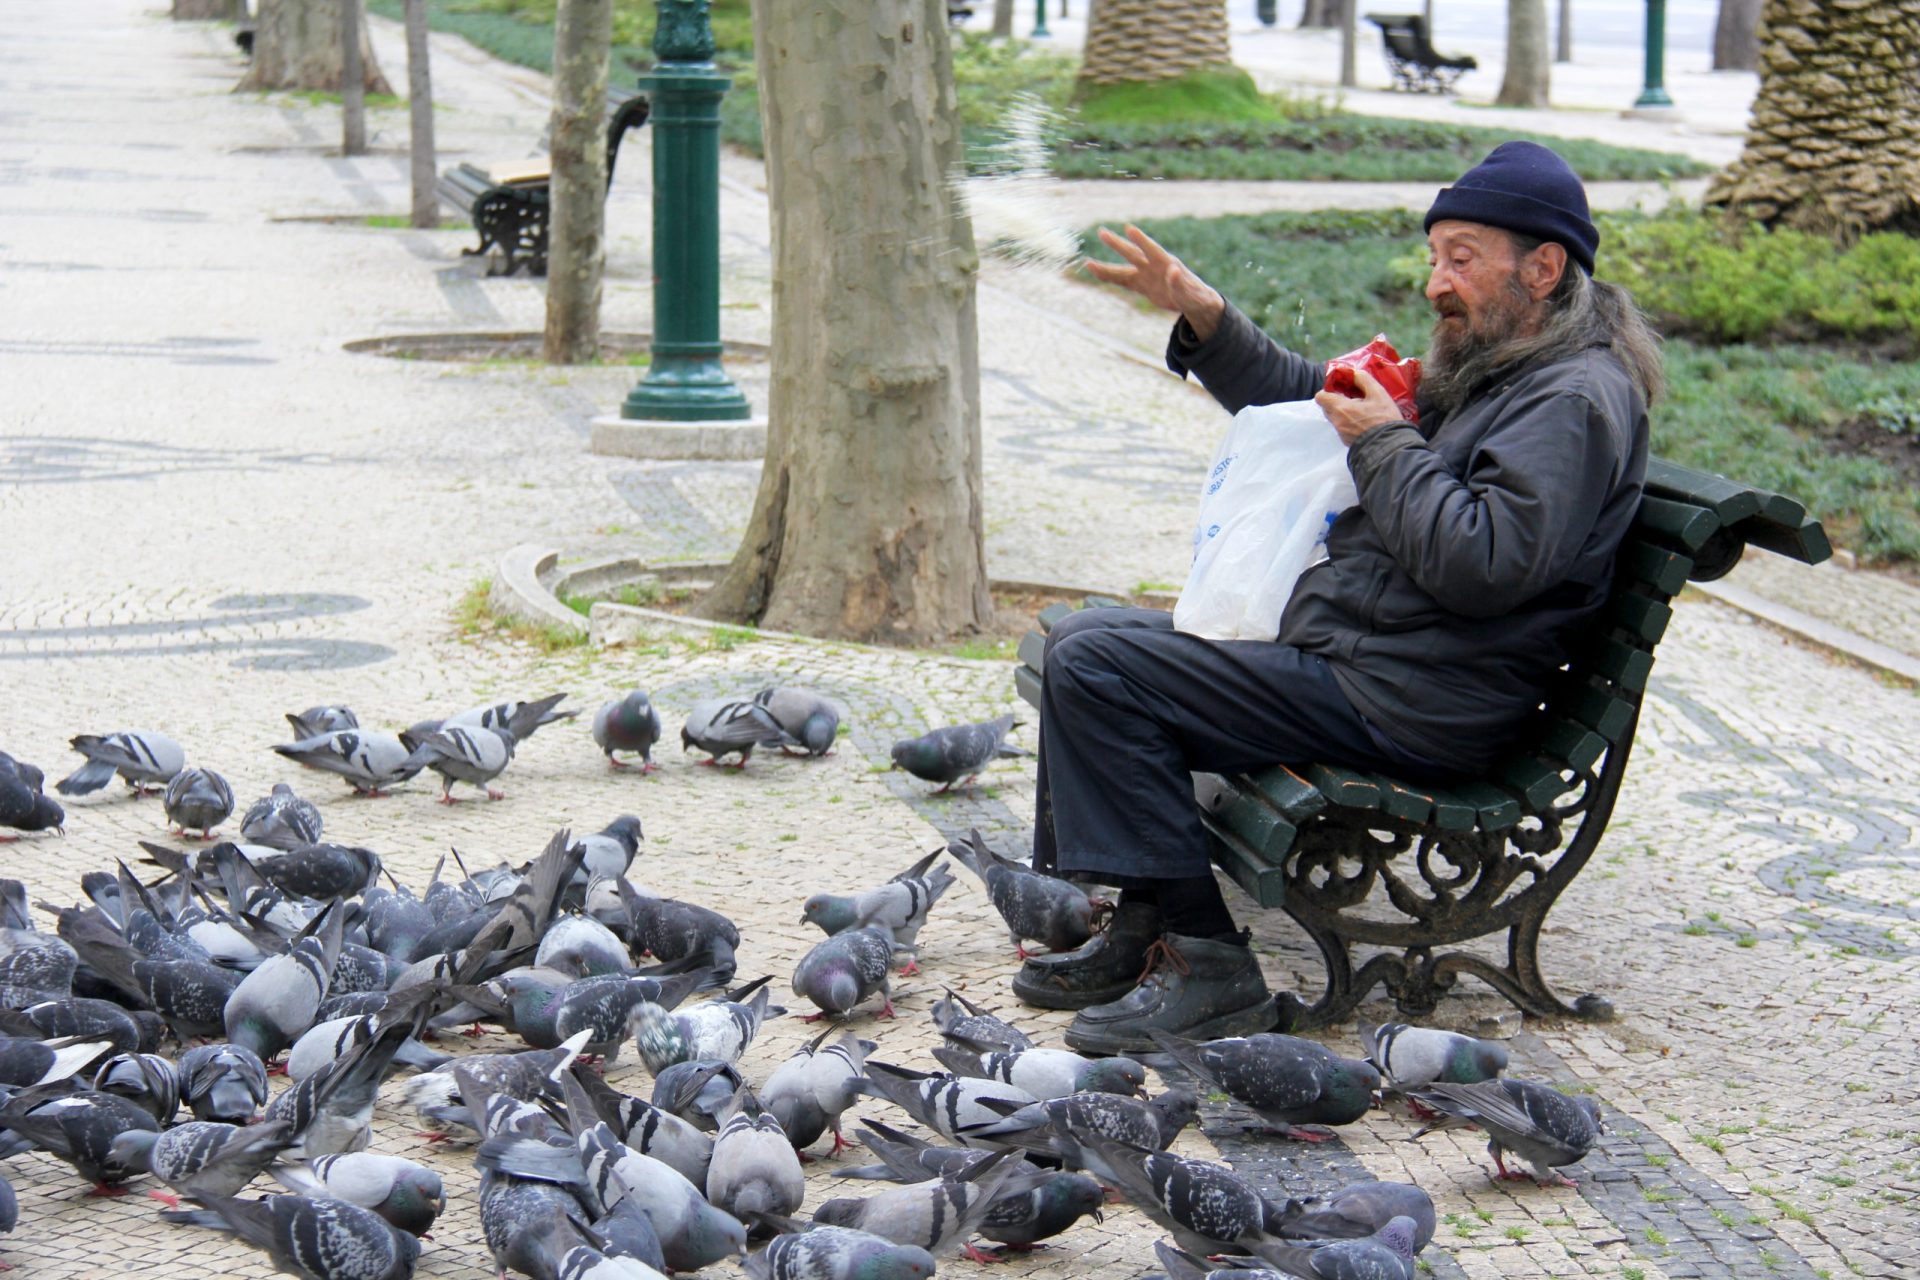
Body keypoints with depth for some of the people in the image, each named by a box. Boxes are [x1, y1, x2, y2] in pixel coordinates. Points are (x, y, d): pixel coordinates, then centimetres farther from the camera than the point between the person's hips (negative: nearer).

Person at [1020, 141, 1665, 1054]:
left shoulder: (1575, 400, -14)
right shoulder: (1480, 371, 18)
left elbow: (1482, 564, -28)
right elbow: (1305, 402, 28)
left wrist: (1385, 446, -16)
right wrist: (1202, 317, 15)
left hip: (1404, 705, -11)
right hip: (1332, 641, 11)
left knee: (1097, 670, -17)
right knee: (1085, 639, 14)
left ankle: (1205, 964, -16)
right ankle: (1136, 926, 10)